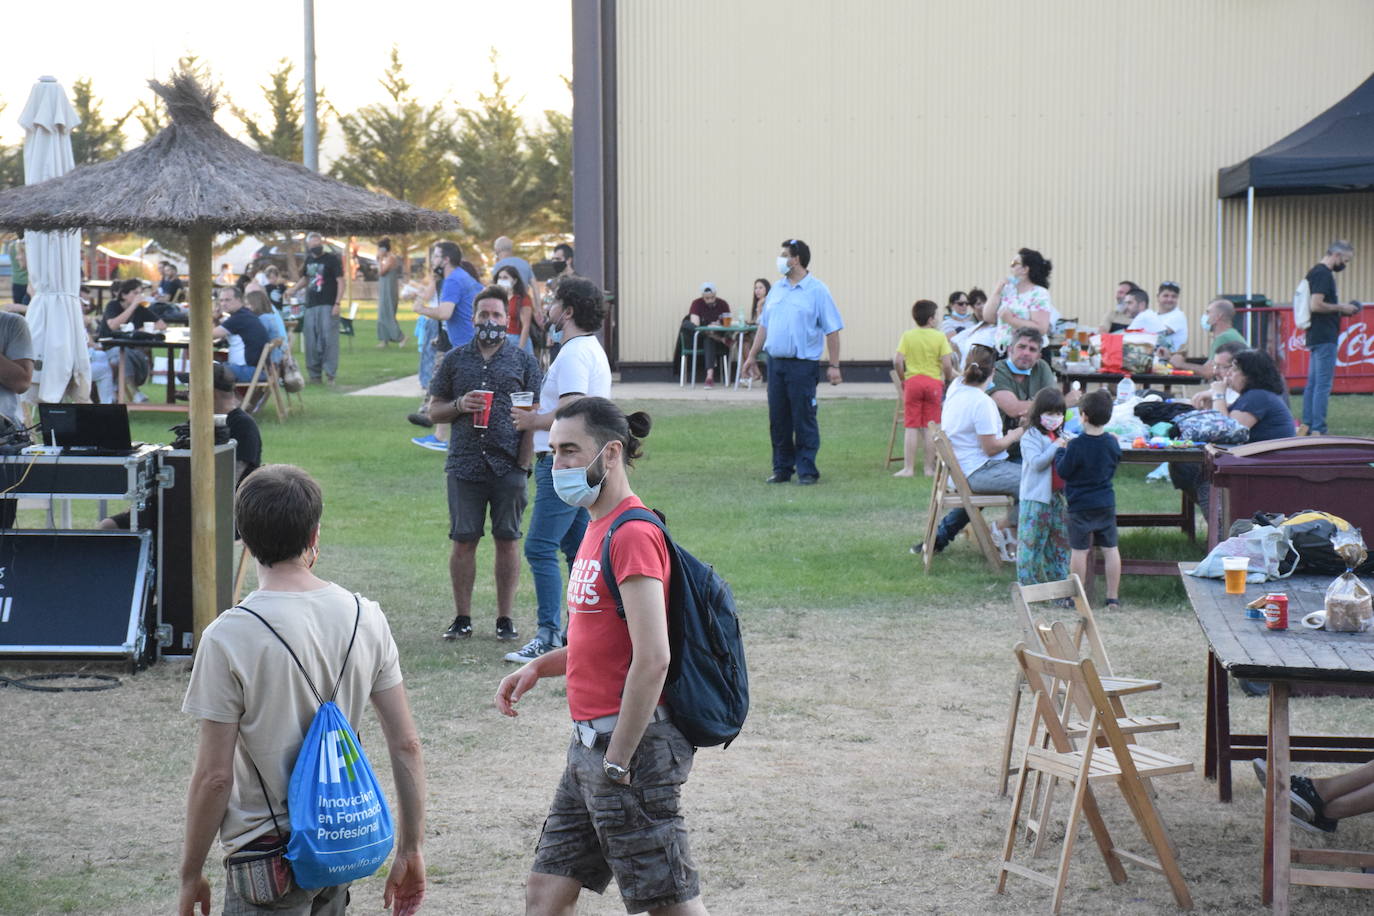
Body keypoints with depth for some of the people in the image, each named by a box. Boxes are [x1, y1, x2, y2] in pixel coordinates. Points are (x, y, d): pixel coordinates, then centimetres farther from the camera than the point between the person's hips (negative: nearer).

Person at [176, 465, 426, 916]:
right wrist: (410, 850, 10)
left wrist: (191, 875, -2)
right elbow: (406, 745, 1)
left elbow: (214, 776, -15)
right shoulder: (366, 617, -2)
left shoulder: (228, 637, -16)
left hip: (268, 850, -6)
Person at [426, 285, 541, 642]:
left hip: (508, 466, -1)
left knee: (507, 541, 4)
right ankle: (462, 618, 11)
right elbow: (434, 410, 12)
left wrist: (524, 464, -5)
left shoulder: (523, 361, 5)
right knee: (463, 542, 2)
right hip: (464, 465, 1)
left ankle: (505, 618, 12)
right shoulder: (455, 359, 10)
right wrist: (459, 405, -9)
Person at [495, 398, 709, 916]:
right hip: (588, 742, 10)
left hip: (630, 742, -10)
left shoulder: (633, 535, -17)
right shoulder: (599, 529, 14)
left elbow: (653, 659, -23)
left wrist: (617, 762, -20)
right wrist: (540, 667, 8)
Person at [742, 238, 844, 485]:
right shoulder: (776, 289, 13)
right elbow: (764, 325, 20)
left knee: (804, 419, -4)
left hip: (803, 364, -6)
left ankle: (807, 470, 3)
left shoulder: (817, 291, -4)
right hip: (776, 362, 6)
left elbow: (832, 331, -6)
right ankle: (782, 468, 17)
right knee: (778, 419, 8)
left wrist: (834, 366, -10)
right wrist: (752, 356, 17)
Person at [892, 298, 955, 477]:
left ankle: (908, 468, 3)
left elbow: (898, 361, -8)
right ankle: (930, 468, 9)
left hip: (912, 382, 1)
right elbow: (947, 364, -9)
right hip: (934, 382, -1)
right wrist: (948, 379, 9)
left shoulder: (907, 336, 0)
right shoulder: (940, 337, -3)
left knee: (911, 427, 4)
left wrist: (903, 378, 6)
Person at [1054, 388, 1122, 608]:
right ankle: (1113, 596, 12)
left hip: (1080, 505, -5)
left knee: (1079, 550, 4)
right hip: (1107, 503, 5)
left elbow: (1063, 471, -12)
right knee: (1110, 548, 9)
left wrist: (1060, 451, 3)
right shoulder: (1112, 443, -2)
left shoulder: (1076, 446, -19)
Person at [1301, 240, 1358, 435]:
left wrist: (1340, 308, 15)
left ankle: (1306, 427, 17)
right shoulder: (1323, 274, -15)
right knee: (1323, 384, -10)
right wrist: (1341, 308, -12)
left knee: (1313, 383, 13)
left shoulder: (1316, 272, 17)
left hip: (1315, 337, 11)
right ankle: (1318, 430, -11)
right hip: (1324, 338, -11)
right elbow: (1316, 305, -24)